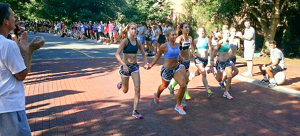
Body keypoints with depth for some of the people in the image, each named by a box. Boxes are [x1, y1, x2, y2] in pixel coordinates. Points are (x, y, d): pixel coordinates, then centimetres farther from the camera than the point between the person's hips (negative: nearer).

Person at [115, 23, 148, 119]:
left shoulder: (138, 42, 1)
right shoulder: (125, 41, -14)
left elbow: (143, 54, 13)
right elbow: (117, 54, -22)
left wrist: (145, 64, -5)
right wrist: (124, 65, -34)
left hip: (135, 66, 3)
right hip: (125, 67, -3)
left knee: (137, 87, -10)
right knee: (125, 91, 11)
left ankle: (135, 111, 1)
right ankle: (121, 84, 50)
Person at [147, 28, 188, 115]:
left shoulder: (177, 45, 1)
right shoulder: (164, 46, -16)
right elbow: (157, 57, -5)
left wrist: (181, 59, 3)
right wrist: (150, 65, -12)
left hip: (177, 68, 4)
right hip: (167, 70, -4)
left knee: (183, 85, -14)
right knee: (164, 86, 19)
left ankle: (178, 106, 5)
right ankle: (157, 95, 58)